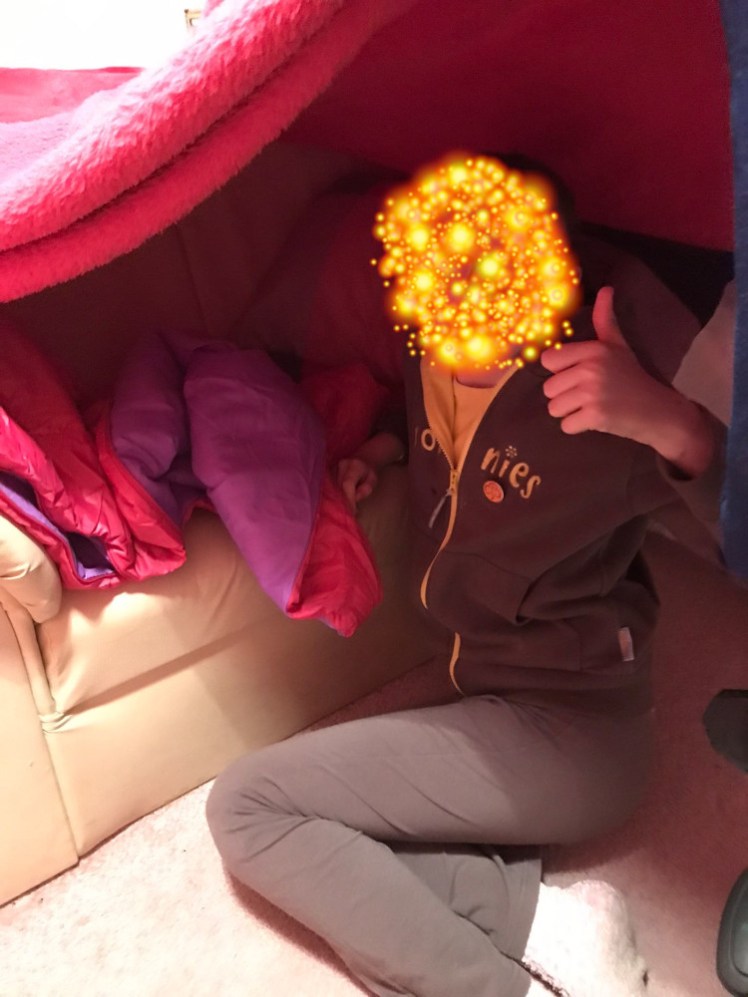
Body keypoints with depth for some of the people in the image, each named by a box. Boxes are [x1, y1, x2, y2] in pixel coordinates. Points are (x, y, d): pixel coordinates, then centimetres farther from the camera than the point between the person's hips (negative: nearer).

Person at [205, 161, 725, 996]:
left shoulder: (592, 396, -22)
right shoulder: (431, 356, -1)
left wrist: (674, 424, -47)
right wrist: (388, 448, 4)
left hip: (565, 736, -7)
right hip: (487, 702, 7)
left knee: (246, 806, -10)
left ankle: (535, 918, -10)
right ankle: (539, 922, -2)